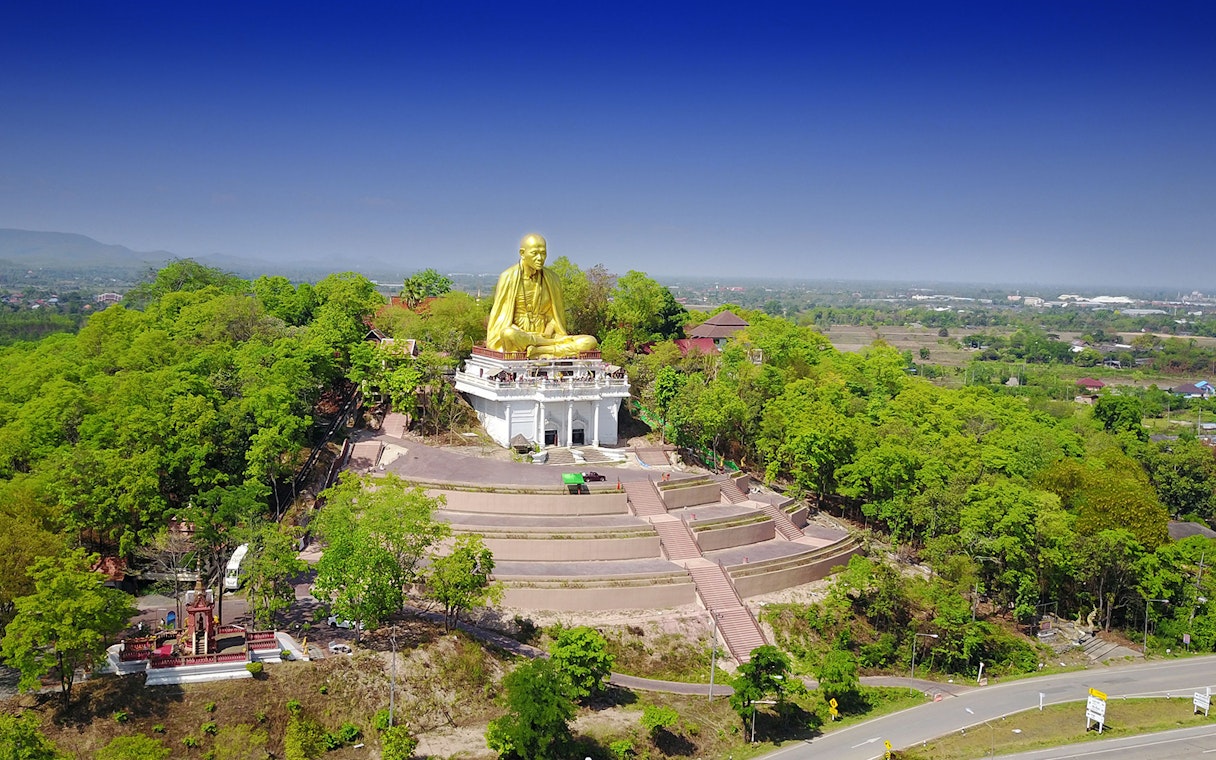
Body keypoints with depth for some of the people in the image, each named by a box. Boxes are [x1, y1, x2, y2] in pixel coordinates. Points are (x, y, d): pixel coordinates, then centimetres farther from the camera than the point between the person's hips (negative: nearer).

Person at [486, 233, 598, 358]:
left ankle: (537, 351, -28)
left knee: (590, 342, -19)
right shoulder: (508, 277, -2)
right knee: (509, 334, -42)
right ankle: (557, 344, -21)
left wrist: (550, 329, -8)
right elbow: (501, 317, -1)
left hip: (544, 336, 4)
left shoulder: (551, 279, 8)